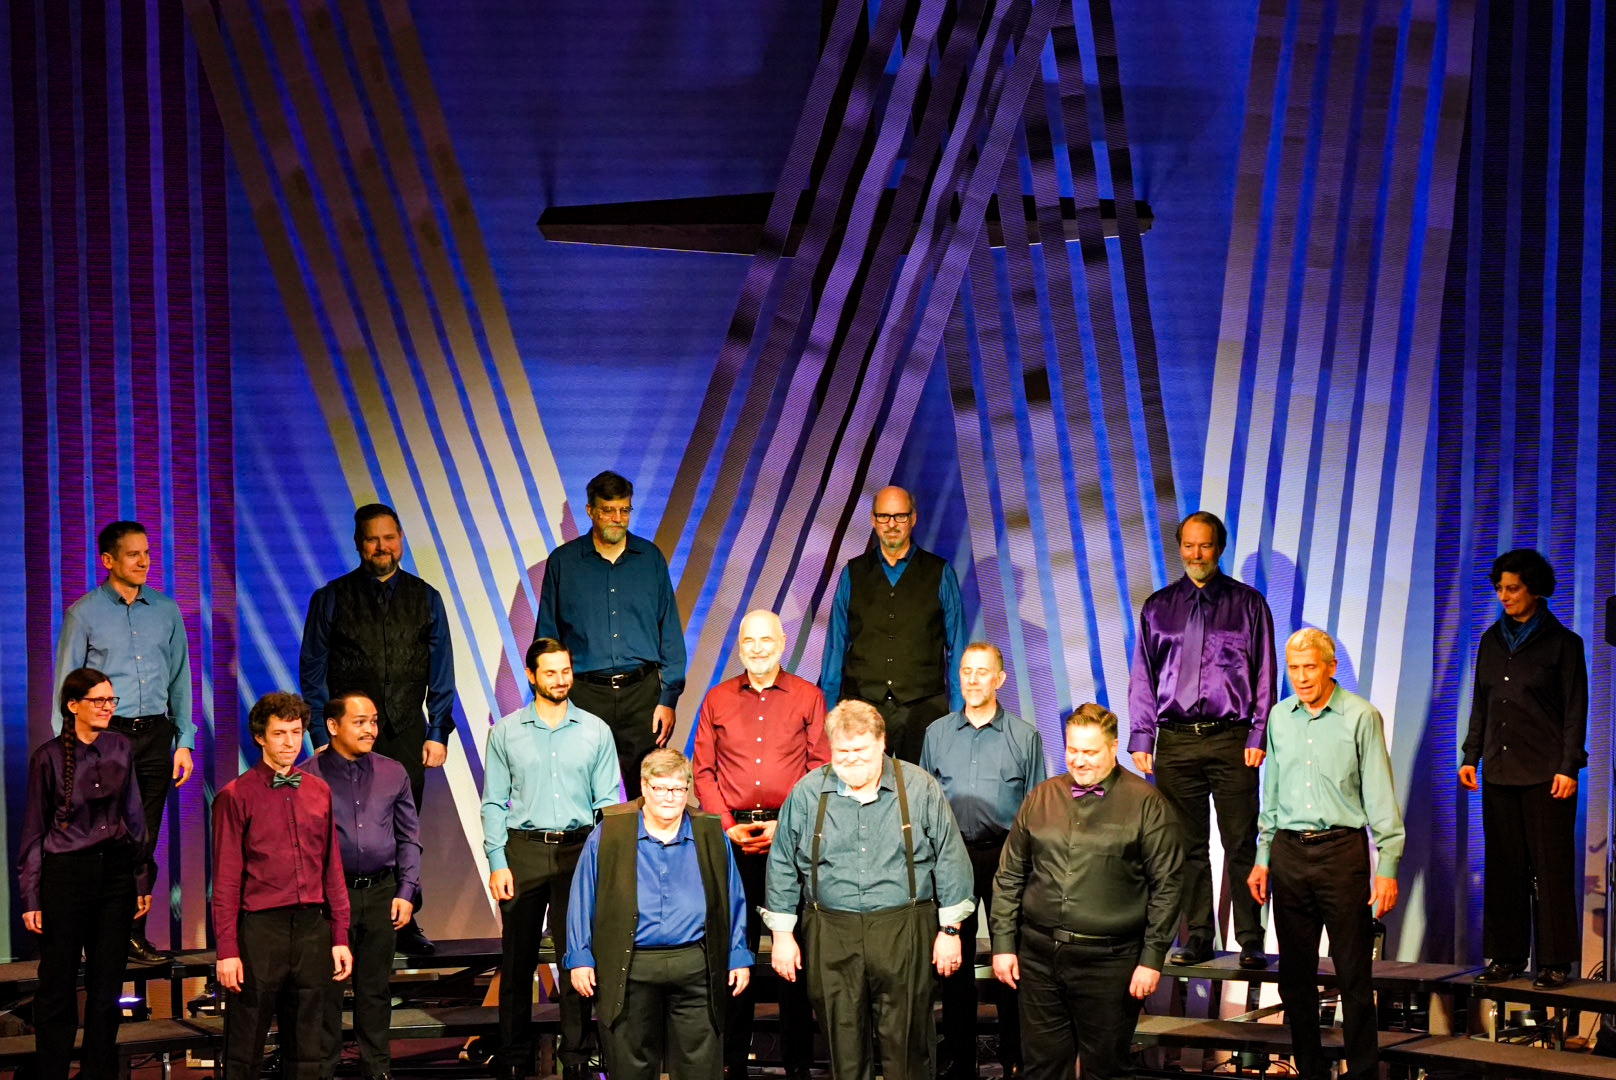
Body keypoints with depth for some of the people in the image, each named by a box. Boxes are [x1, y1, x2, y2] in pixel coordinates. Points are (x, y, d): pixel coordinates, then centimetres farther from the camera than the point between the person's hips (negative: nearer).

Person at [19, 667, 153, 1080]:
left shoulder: (120, 748, 5)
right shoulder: (49, 758, -6)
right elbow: (34, 832, -2)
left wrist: (142, 879, 10)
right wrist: (30, 898, -4)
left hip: (115, 868, 4)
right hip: (66, 873, -4)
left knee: (108, 983, 8)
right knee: (58, 986, 1)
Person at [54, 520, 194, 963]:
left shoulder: (166, 610, 11)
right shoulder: (84, 613, 0)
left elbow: (180, 679, 15)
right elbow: (67, 686, 1)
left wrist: (184, 741, 9)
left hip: (155, 733, 3)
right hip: (107, 734, -3)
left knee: (145, 840, 3)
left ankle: (134, 934, 10)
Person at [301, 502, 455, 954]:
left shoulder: (425, 599, 10)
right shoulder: (330, 599, 4)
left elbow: (440, 673, 12)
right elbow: (312, 671, 4)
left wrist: (438, 732, 4)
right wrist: (322, 736, -3)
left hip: (407, 731, 2)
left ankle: (405, 923, 11)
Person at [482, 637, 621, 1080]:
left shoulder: (596, 731, 8)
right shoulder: (505, 732, 6)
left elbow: (608, 801, 7)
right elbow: (493, 803, 5)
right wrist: (497, 862, -4)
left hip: (580, 848, 0)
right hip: (523, 849, 0)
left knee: (576, 958, -1)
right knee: (517, 958, 1)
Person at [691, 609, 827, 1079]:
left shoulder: (808, 697, 5)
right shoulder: (717, 700, 10)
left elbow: (821, 769, 1)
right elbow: (704, 771, 9)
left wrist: (784, 826, -9)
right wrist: (728, 827, -4)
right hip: (733, 837, 1)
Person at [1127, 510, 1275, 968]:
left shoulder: (1248, 604, 7)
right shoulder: (1157, 608, 14)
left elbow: (1264, 674, 5)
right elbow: (1142, 676, 14)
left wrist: (1257, 736, -4)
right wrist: (1141, 738, 5)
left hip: (1231, 741, -2)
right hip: (1175, 741, 2)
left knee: (1241, 843, -4)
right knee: (1187, 845, 4)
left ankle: (1251, 941, 0)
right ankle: (1195, 939, 10)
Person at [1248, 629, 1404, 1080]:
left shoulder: (1361, 717, -3)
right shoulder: (1279, 717, 10)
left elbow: (1380, 796, -3)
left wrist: (1387, 866, -9)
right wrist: (1263, 857, 14)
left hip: (1342, 851, -4)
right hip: (1290, 852, 4)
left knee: (1354, 974, -4)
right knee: (1295, 974, 7)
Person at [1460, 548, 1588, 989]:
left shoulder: (1562, 642, -2)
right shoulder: (1492, 641, 13)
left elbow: (1575, 710, -3)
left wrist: (1569, 767, -10)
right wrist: (1470, 757, 11)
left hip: (1545, 774, -5)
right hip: (1499, 772, 5)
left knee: (1551, 867, -3)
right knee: (1503, 866, 6)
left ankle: (1555, 962, 1)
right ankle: (1508, 956, 12)